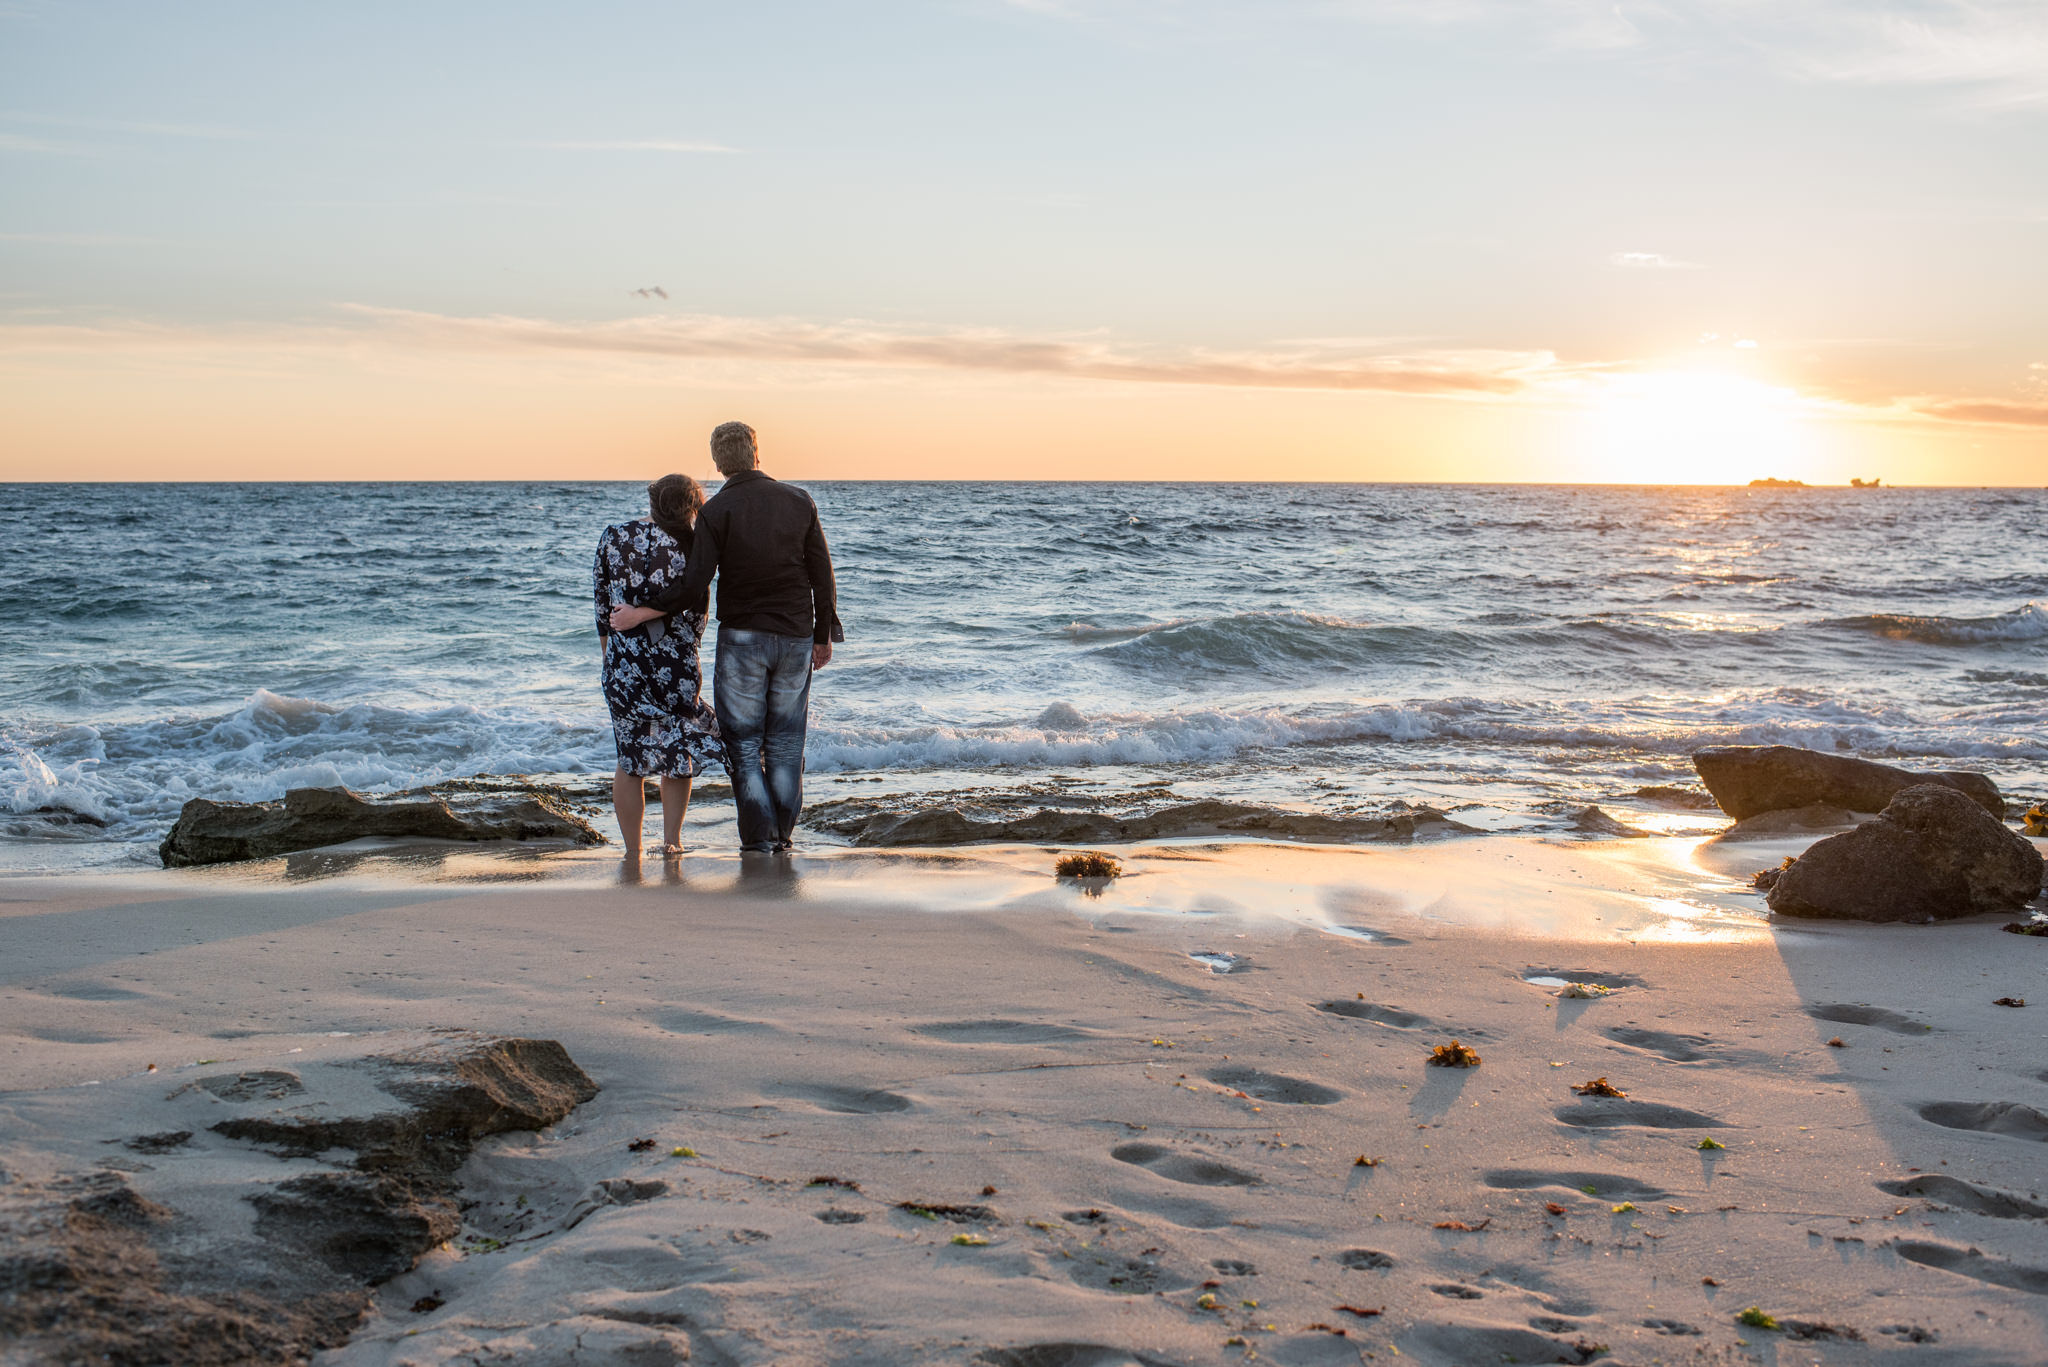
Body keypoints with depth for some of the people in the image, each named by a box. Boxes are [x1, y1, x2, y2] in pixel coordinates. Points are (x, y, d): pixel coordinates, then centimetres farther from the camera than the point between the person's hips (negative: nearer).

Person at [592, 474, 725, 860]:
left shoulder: (612, 538, -1)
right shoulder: (688, 547, -9)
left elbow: (602, 604, 5)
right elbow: (696, 615, -3)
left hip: (624, 665, 2)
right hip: (676, 664, -2)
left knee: (630, 760, 10)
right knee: (678, 752, 16)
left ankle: (632, 851, 12)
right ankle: (671, 839, 11)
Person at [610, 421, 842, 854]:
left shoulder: (715, 511, -10)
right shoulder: (799, 501, 1)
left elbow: (694, 589, -16)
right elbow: (822, 577, 2)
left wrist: (639, 612, -5)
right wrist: (824, 636, 12)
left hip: (741, 639, -3)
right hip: (795, 638, 3)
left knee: (744, 744, 6)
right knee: (785, 743, 12)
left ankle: (758, 839, 4)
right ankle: (784, 835, 15)